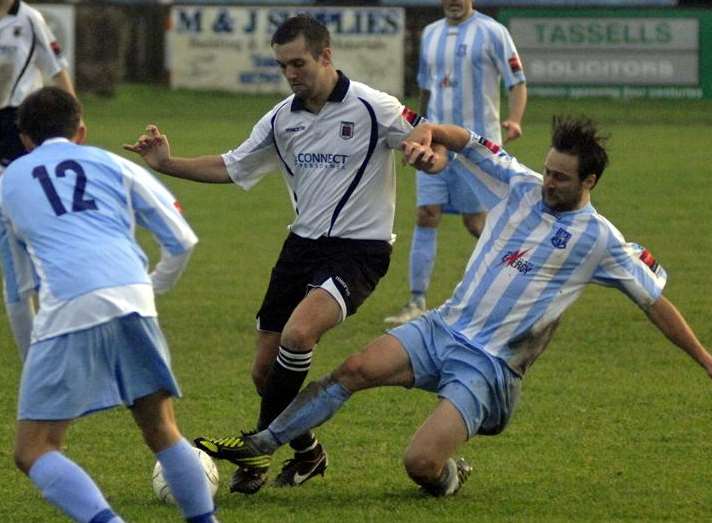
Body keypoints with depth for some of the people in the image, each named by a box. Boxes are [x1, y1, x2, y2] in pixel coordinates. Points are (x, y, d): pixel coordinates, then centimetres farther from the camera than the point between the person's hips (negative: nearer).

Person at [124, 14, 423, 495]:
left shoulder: (371, 108, -10)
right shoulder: (282, 119, 7)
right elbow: (229, 168, 16)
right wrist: (167, 164, 4)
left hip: (359, 250, -7)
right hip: (303, 243, 7)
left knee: (298, 333, -29)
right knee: (265, 370, 4)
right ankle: (306, 452, 28)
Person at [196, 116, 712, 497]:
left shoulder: (601, 241, -6)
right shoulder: (520, 185, 4)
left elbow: (657, 303, 1)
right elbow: (462, 140, 4)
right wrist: (427, 136, -19)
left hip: (489, 365, -4)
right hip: (443, 328, 4)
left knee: (421, 464, -21)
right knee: (358, 368, -20)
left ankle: (450, 477, 16)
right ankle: (262, 444, -10)